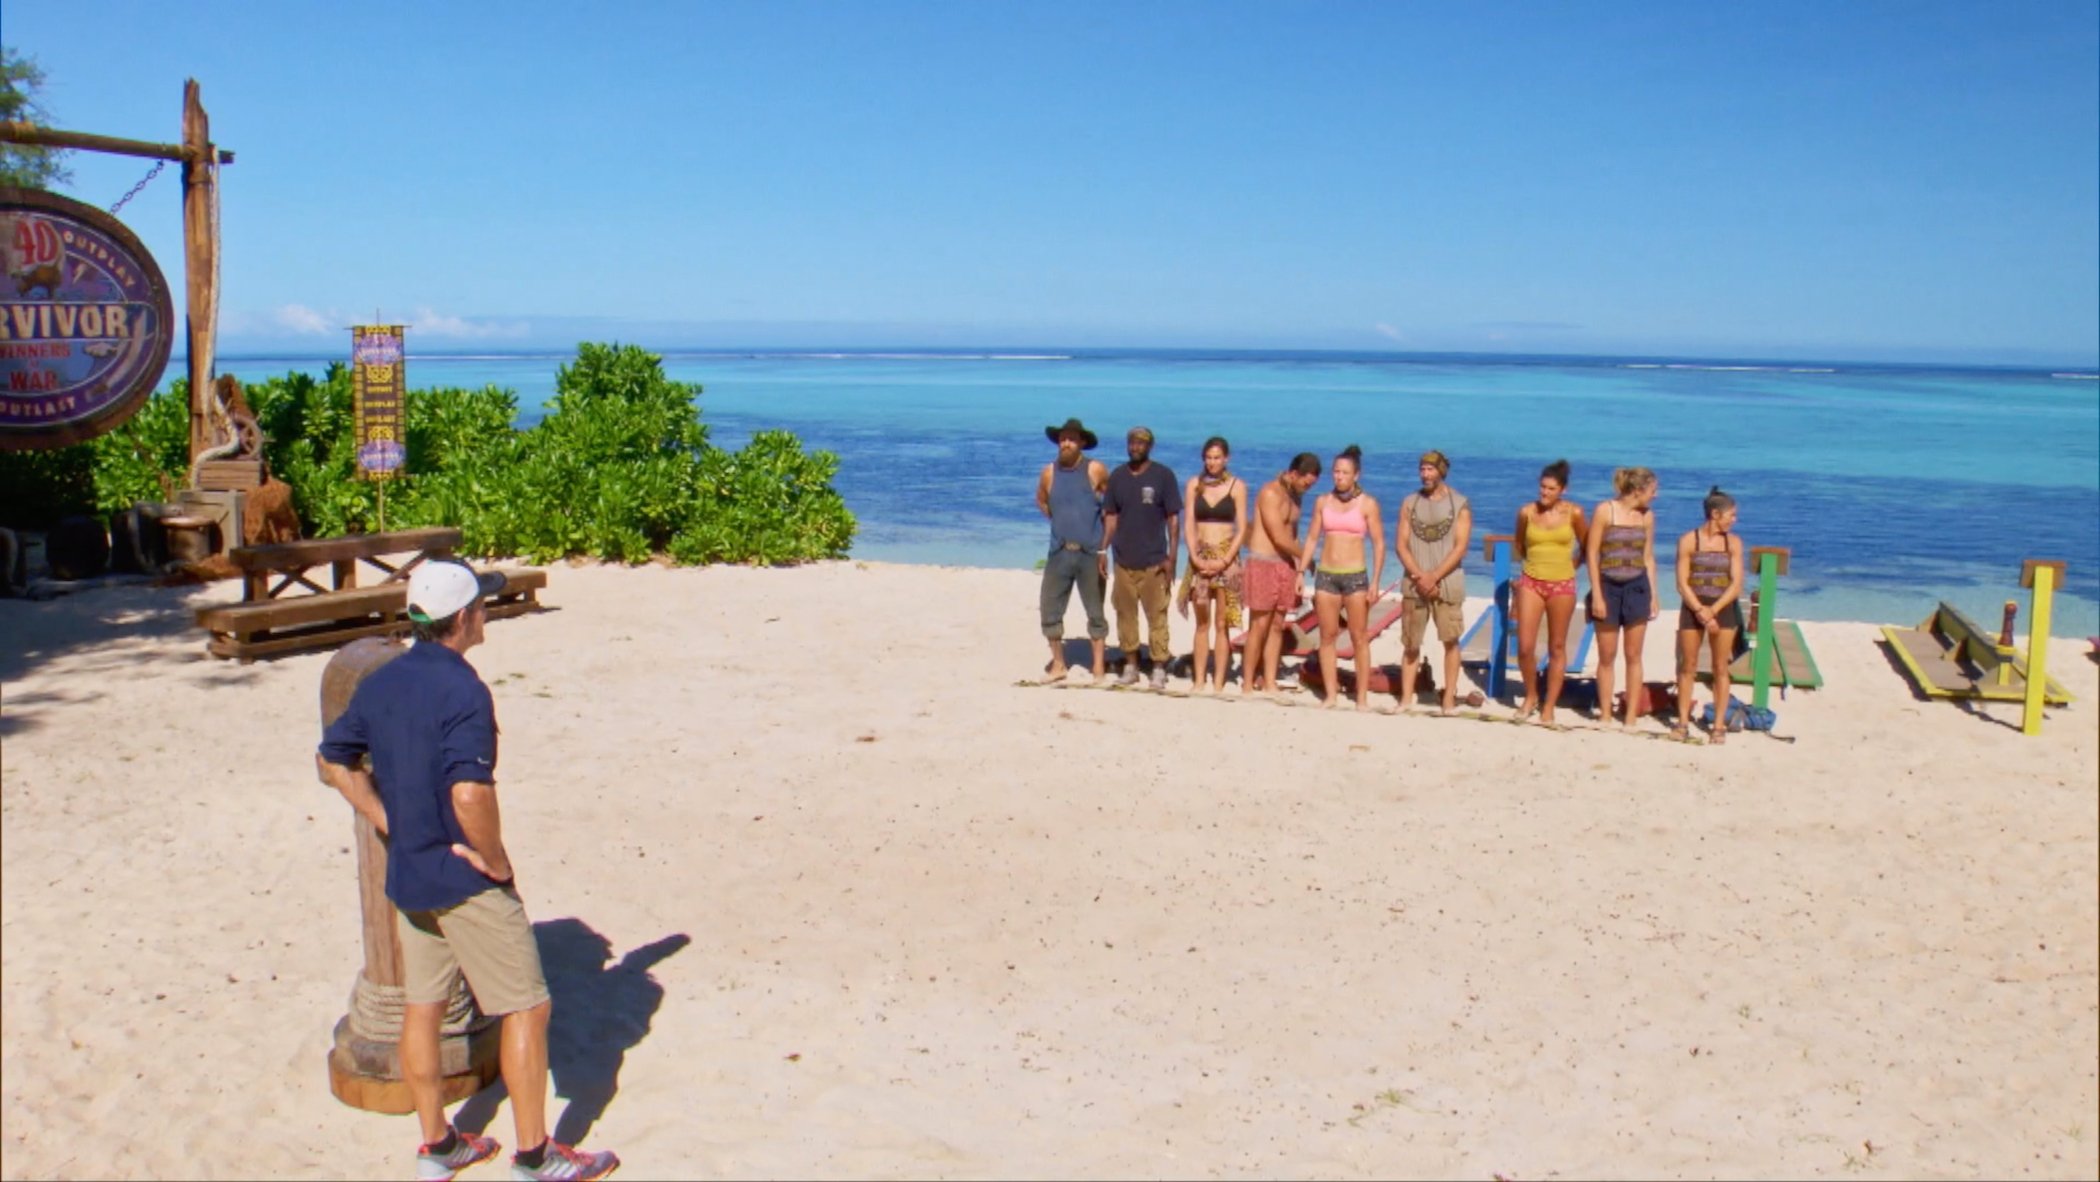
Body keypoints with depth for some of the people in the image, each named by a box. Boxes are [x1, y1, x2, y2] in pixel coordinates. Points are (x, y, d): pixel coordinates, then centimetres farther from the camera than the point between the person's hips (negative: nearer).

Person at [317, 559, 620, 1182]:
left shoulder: (380, 682, 4)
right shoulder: (463, 691, -21)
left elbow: (334, 761, 13)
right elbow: (470, 794, -31)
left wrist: (390, 824, 10)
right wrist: (497, 862, -17)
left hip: (407, 873, 8)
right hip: (464, 877, -8)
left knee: (421, 1008, 16)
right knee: (526, 1007, 3)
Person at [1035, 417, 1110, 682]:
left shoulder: (1096, 470, -4)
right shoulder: (1049, 472, 5)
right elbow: (1042, 501, 23)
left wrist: (1105, 544, 2)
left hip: (1091, 553, -3)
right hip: (1059, 552, 3)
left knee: (1095, 612, 5)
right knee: (1050, 610, 2)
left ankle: (1099, 666, 13)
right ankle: (1058, 664, 15)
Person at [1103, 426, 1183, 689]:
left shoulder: (1163, 475, -2)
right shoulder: (1117, 476, 8)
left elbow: (1173, 519, -2)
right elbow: (1111, 517, 12)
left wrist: (1172, 557, -8)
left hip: (1154, 561, -3)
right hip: (1123, 560, 3)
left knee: (1157, 616, -4)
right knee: (1125, 615, 6)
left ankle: (1159, 668, 1)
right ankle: (1130, 665, 15)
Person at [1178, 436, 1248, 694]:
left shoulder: (1237, 486, 0)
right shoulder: (1194, 485, 5)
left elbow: (1242, 529, -3)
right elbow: (1189, 525, 2)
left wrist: (1224, 561, -12)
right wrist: (1195, 557, -11)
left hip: (1226, 558, -2)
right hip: (1200, 557, 2)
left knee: (1221, 624, 1)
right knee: (1202, 623, 6)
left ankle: (1218, 682, 4)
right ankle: (1199, 680, 10)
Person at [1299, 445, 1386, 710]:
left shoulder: (1367, 504, -2)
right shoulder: (1322, 502, 7)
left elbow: (1379, 544, -3)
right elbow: (1312, 538, 11)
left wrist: (1375, 583, -9)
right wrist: (1300, 572, 4)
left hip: (1355, 577, -3)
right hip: (1326, 576, 3)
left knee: (1359, 638, 0)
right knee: (1327, 637, 5)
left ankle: (1362, 697, 4)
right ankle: (1330, 694, 11)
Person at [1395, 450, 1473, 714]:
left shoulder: (1460, 503, -1)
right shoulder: (1410, 502, 6)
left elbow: (1460, 547, -7)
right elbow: (1401, 545, 2)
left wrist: (1434, 577, -14)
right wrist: (1419, 576, -11)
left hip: (1447, 582, -2)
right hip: (1415, 582, 2)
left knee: (1451, 640, -1)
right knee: (1410, 643, 5)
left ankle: (1449, 697, 4)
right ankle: (1406, 698, 11)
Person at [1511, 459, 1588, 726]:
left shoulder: (1573, 513, -5)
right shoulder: (1527, 512, -3)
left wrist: (1569, 566, 5)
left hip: (1562, 585, -1)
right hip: (1531, 583, 1)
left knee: (1557, 648, 6)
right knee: (1525, 647, -5)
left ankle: (1548, 706, 15)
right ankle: (1530, 697, 19)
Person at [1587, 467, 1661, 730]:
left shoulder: (1647, 516, 4)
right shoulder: (1605, 510, -8)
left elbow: (1648, 556, 11)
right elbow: (1592, 553, -8)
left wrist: (1654, 596, 7)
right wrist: (1596, 595, -12)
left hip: (1637, 588, 3)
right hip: (1608, 587, -3)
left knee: (1633, 656, 5)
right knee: (1606, 657, 5)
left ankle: (1631, 716, 12)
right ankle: (1605, 715, 15)